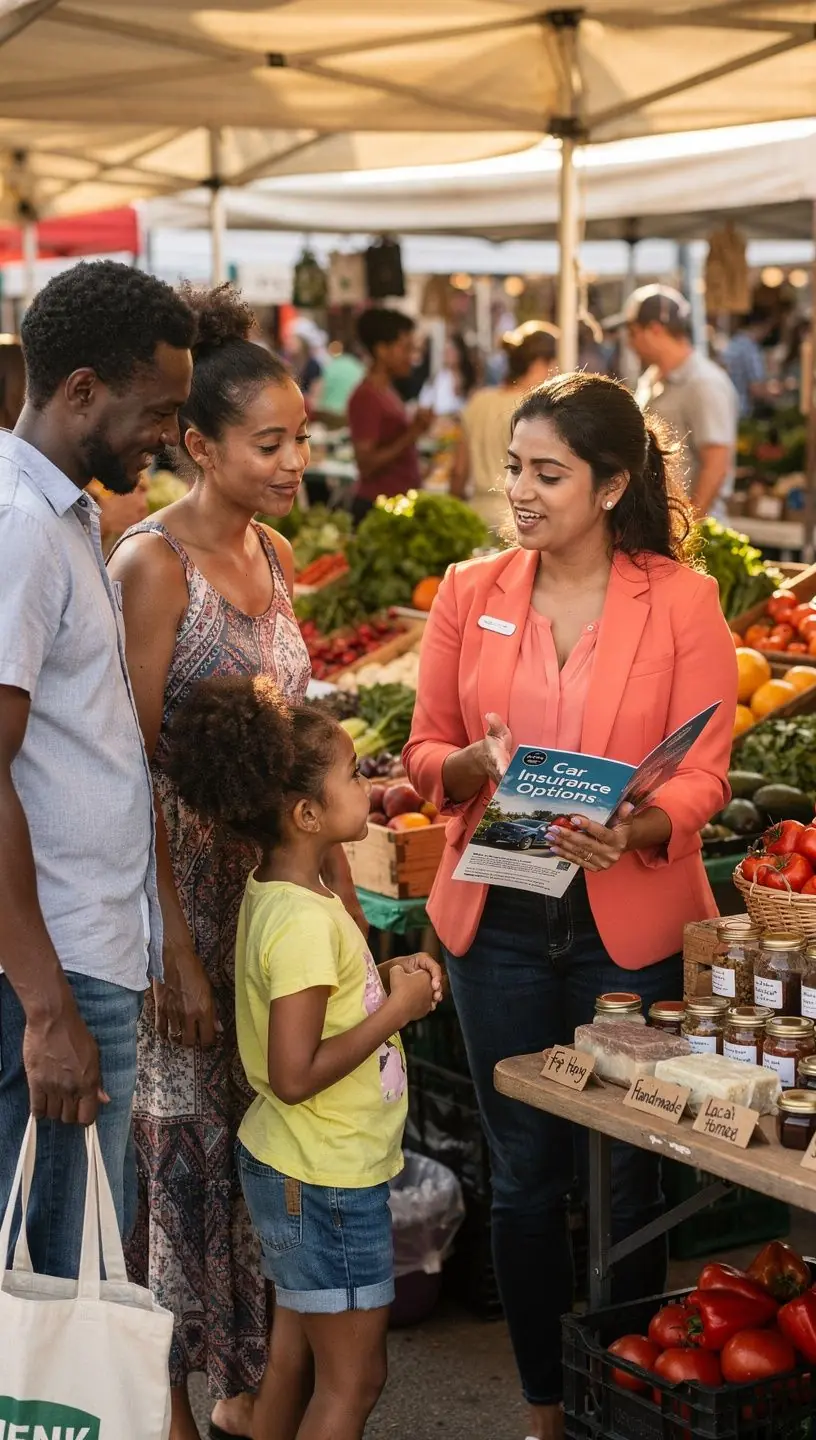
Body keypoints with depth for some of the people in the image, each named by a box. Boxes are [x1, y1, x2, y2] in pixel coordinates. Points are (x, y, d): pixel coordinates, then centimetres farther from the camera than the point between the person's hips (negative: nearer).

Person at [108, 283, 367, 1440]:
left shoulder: (273, 556, 8)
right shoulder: (152, 566, -15)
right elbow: (128, 773, -17)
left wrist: (340, 880, 15)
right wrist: (176, 952, -19)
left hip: (274, 878, 7)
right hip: (181, 881, -7)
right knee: (180, 1138, 3)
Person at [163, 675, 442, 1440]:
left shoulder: (279, 891, 3)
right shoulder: (303, 922, -25)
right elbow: (295, 1075, -27)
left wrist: (384, 976, 2)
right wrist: (395, 1009, -19)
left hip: (289, 1169, 9)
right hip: (327, 1183, -9)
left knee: (294, 1355, 19)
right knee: (353, 1378, 2)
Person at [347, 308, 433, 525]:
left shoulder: (388, 392, 14)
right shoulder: (366, 397, -13)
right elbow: (366, 464, -20)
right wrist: (412, 434, -23)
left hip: (400, 505, 9)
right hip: (379, 507, -9)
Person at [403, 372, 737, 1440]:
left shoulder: (682, 600, -3)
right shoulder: (471, 594, 5)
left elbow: (704, 772, -6)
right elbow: (425, 753, 7)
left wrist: (638, 826, -26)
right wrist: (475, 766, -15)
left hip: (631, 921, -2)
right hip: (499, 919, 3)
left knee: (625, 1175, 5)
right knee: (523, 1174, 10)